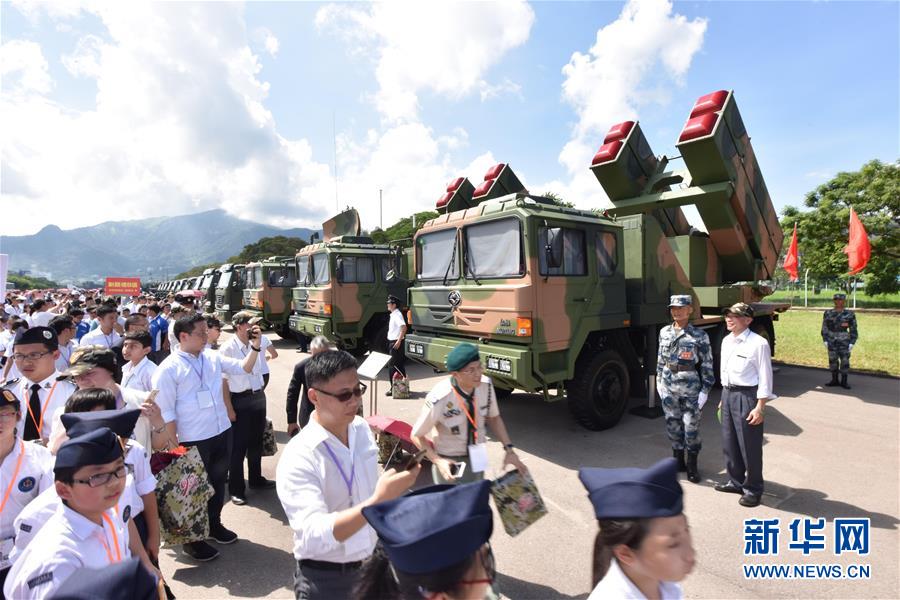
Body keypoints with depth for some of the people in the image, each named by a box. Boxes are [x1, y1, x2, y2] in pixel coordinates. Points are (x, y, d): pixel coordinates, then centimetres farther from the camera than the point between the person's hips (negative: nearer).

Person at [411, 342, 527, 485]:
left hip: (477, 458, 5)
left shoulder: (486, 385, -19)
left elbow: (494, 418, 0)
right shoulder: (439, 399, -30)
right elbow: (416, 436, -14)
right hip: (449, 462, -4)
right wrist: (437, 461, -24)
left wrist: (509, 448, -7)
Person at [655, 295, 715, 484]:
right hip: (668, 386, 4)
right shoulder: (664, 332, 4)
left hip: (690, 387, -4)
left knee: (691, 427, 5)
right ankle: (678, 461, 29)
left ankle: (692, 466, 22)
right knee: (672, 424, 12)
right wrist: (659, 381, 11)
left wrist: (705, 390, -9)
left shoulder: (699, 336, -9)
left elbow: (707, 365, -7)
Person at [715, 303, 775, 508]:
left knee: (750, 445, 4)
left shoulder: (758, 343, -15)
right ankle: (736, 481, 34)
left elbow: (765, 378, -14)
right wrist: (724, 397, 18)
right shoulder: (726, 341, 8)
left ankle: (753, 489, 22)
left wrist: (760, 407, -16)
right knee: (729, 443, 17)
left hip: (747, 396, -8)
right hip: (728, 394, 8)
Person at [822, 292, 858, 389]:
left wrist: (852, 343, -6)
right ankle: (834, 380, 16)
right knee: (833, 360, 6)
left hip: (844, 342, -2)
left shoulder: (850, 314, -3)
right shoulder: (828, 313, 1)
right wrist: (825, 340, -2)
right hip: (832, 341, 2)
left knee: (845, 361, 1)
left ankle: (844, 382, 10)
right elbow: (824, 328, 4)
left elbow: (853, 330, -1)